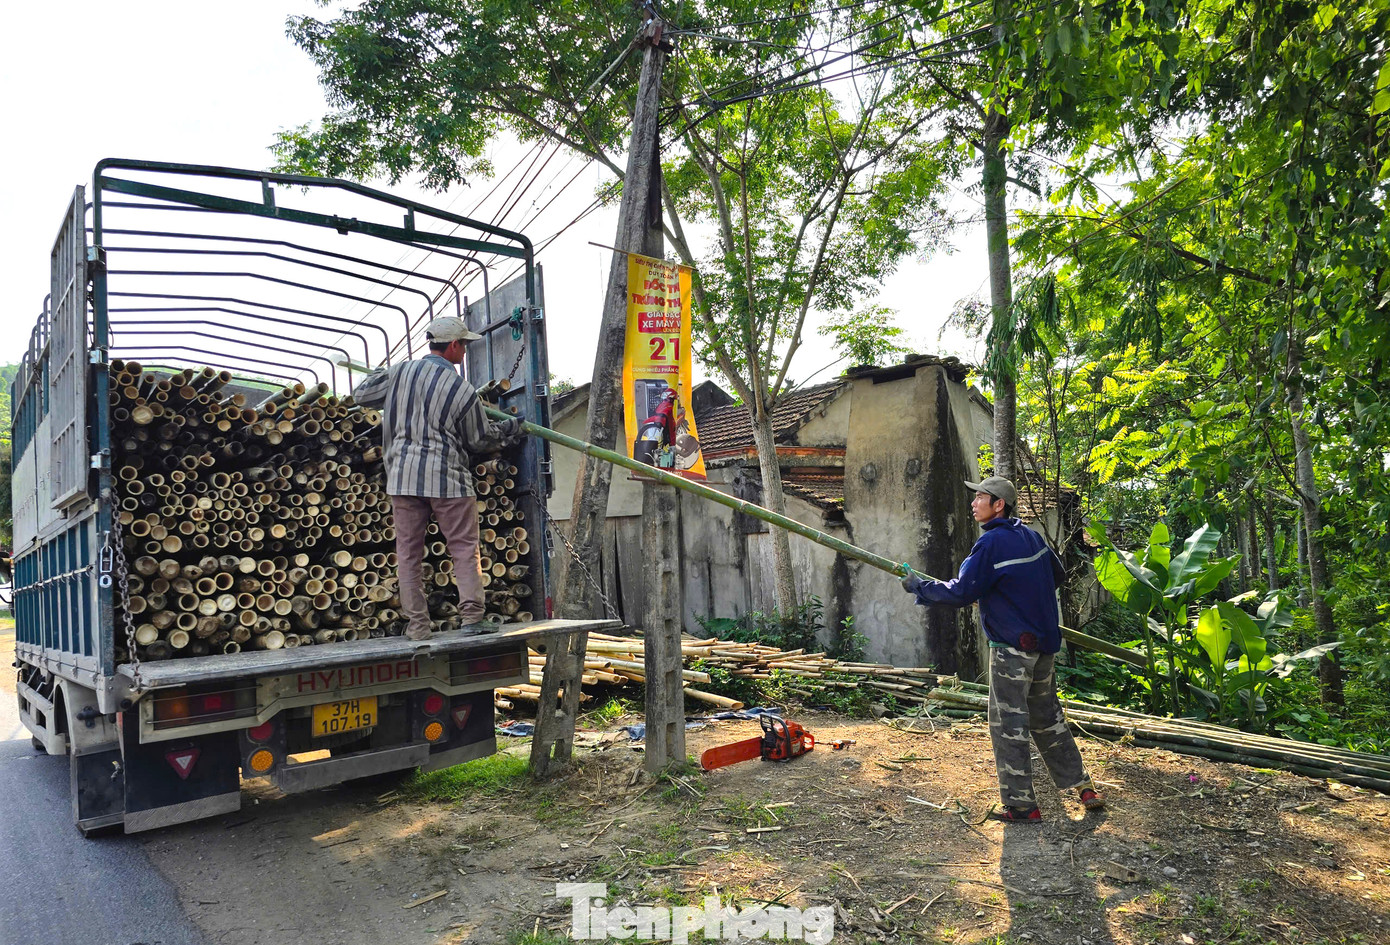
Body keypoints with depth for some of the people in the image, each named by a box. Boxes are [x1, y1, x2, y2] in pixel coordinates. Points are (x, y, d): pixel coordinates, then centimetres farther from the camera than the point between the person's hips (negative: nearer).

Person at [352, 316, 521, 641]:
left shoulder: (400, 371, 3)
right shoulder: (462, 389, -5)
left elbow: (361, 394, 16)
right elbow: (480, 440, 6)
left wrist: (380, 374, 34)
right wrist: (508, 428, 24)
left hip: (403, 475, 4)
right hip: (447, 476, -3)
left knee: (409, 552, 9)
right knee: (464, 548, 6)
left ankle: (417, 624, 11)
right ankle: (472, 616, 1)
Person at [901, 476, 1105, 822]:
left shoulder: (992, 543, -18)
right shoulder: (1031, 536, 7)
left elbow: (961, 592, -19)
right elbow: (1056, 575, 20)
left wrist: (919, 586, -8)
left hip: (1012, 646, -8)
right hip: (1044, 642, 8)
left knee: (1008, 724, 1)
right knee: (1047, 716, 20)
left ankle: (1021, 805, 6)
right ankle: (1083, 786, 27)